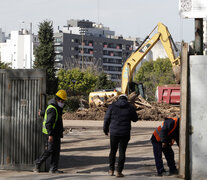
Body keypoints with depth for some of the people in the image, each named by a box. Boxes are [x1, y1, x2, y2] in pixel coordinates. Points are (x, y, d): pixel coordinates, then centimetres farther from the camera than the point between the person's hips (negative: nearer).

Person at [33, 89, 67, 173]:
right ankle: (37, 164, 6)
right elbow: (48, 123, -25)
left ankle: (53, 169, 6)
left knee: (56, 150, 5)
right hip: (50, 134, -10)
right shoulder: (52, 109, -19)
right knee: (50, 150, -7)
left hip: (56, 133, 10)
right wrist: (50, 134, -29)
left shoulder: (57, 108, 13)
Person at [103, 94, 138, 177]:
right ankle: (119, 172, 4)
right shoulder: (130, 107, -1)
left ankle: (111, 170, 20)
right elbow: (135, 119, 10)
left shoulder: (112, 106, 1)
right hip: (125, 133, -1)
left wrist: (105, 129, 15)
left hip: (114, 133, 1)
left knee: (113, 151, 16)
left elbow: (107, 119, 2)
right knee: (122, 152, 6)